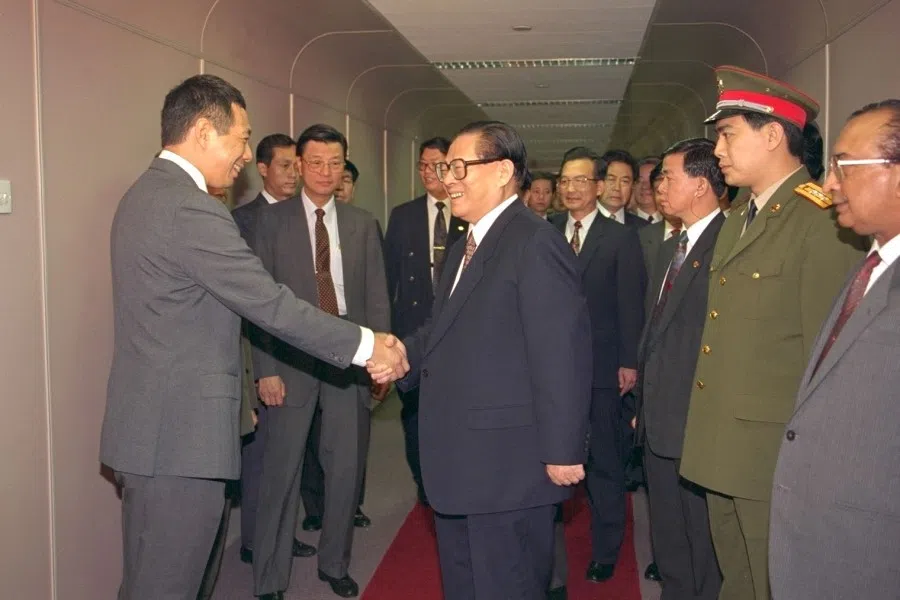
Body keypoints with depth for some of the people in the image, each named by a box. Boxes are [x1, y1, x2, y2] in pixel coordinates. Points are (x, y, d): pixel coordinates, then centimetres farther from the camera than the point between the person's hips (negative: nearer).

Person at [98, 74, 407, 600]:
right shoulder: (191, 209, -20)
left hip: (153, 423, 11)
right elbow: (272, 305, -20)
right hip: (179, 434, -11)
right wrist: (365, 345, -11)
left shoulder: (147, 194, 14)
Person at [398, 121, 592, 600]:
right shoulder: (464, 249, 17)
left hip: (509, 468, -10)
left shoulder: (535, 243, -16)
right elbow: (445, 335, 14)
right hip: (459, 468, 10)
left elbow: (561, 354, -20)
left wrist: (562, 451, -20)